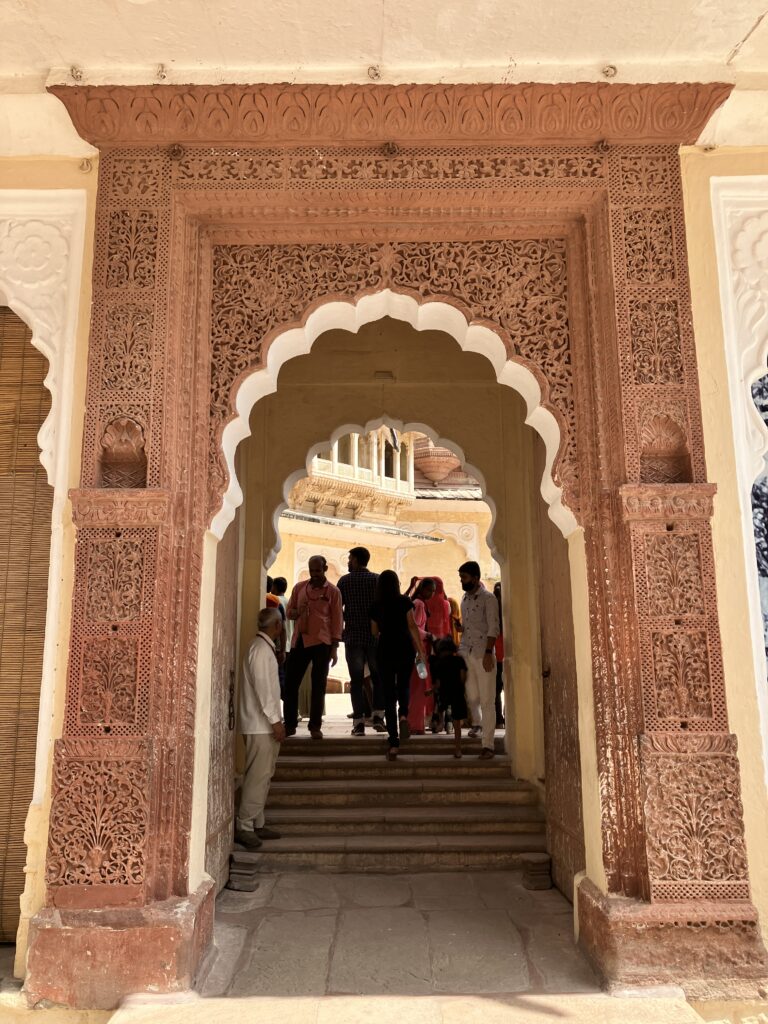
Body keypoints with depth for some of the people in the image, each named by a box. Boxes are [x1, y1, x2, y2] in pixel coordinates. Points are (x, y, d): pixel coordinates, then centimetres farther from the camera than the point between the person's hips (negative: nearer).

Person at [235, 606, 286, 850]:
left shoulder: (265, 648, 14)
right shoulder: (261, 649, -15)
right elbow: (262, 686, -20)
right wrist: (275, 720, -19)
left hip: (265, 724, 10)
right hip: (260, 725, -10)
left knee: (263, 776, 13)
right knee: (258, 777, -7)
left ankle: (257, 824, 19)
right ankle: (244, 827, -1)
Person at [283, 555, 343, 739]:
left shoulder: (333, 591, 1)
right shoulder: (299, 587, 10)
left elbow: (336, 620, -1)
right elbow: (289, 612, 16)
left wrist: (335, 648, -6)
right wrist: (297, 612, -9)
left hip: (321, 642, -3)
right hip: (299, 640, 3)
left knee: (318, 685, 2)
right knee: (290, 682, 4)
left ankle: (315, 726, 10)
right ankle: (290, 724, 16)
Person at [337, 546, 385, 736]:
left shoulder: (345, 581, 0)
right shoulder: (378, 579, 1)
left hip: (353, 636, -1)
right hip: (375, 636, 1)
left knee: (356, 679, 4)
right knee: (378, 677, 14)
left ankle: (359, 721, 1)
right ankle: (378, 715, 5)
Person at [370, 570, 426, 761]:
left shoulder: (375, 605, 6)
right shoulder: (404, 601, -1)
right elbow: (412, 626, -7)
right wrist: (420, 650, -5)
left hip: (384, 650, 1)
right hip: (405, 649, -1)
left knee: (389, 695, 3)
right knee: (403, 687, 20)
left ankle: (394, 743, -1)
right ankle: (403, 715, -12)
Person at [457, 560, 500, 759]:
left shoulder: (488, 598, -6)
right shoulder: (464, 599, 15)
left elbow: (493, 628, -12)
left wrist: (488, 653, -18)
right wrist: (459, 627, 3)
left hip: (483, 654, -6)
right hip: (465, 653, 6)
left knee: (487, 701, -2)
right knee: (471, 696, 9)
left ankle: (488, 744, 3)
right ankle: (477, 722, 37)